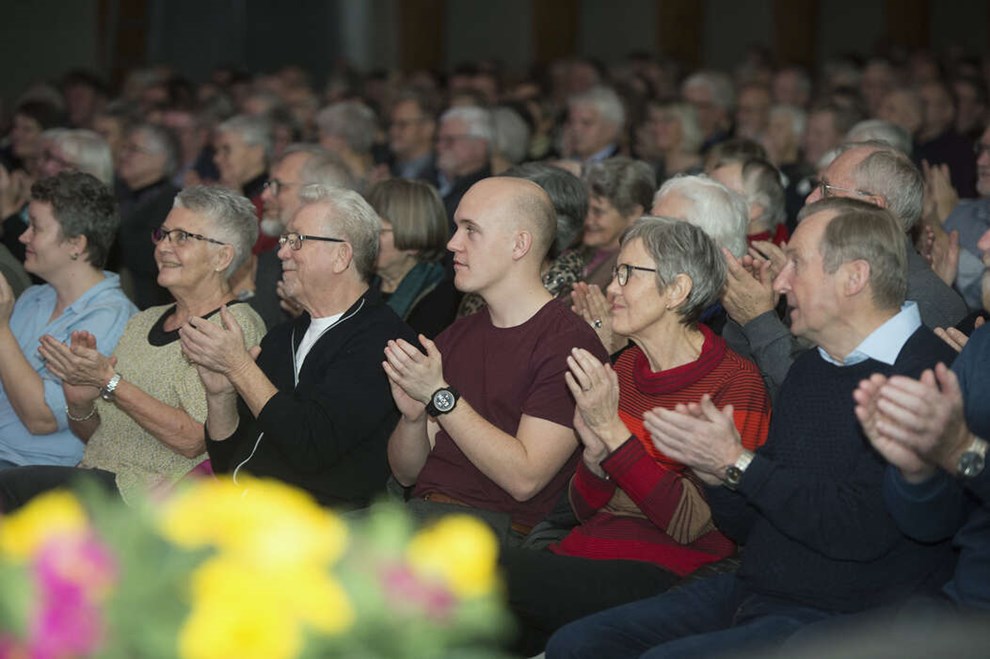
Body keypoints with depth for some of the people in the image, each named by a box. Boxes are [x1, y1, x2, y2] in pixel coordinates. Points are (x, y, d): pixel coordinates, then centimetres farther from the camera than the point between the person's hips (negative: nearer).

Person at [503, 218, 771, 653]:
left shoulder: (736, 384, -5)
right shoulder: (623, 368, 15)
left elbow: (689, 523, -14)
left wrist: (612, 430, -16)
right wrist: (595, 453, -5)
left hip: (666, 574, -6)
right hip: (590, 553, 6)